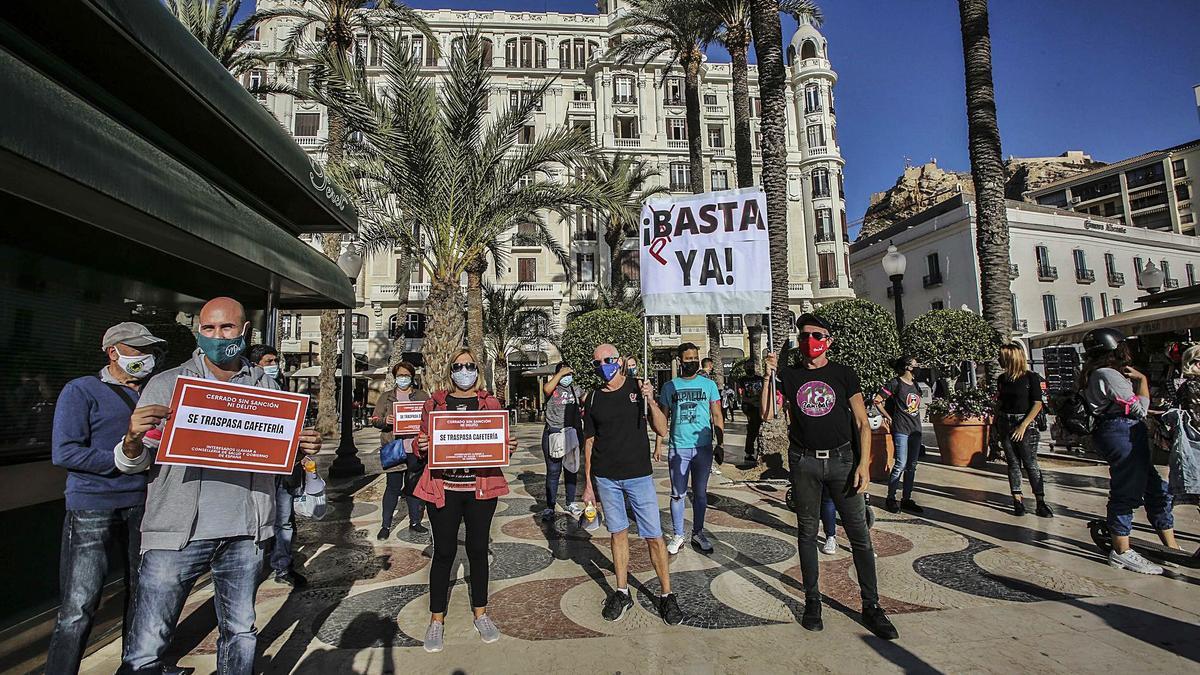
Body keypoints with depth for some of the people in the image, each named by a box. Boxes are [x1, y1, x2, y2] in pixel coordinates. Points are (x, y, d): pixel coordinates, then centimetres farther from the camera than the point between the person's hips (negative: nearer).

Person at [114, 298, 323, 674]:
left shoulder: (266, 387, 7)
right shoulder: (166, 385, 1)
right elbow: (133, 463, 1)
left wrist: (304, 447, -7)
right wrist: (133, 439, -21)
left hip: (245, 534, 2)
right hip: (178, 532, -2)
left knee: (239, 632, 17)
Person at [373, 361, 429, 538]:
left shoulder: (422, 396, 10)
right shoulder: (386, 397, 10)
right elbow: (375, 419, 7)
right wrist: (385, 421, -13)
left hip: (415, 449, 1)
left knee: (414, 486, 9)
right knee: (393, 487, 0)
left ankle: (415, 522, 21)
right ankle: (386, 525, 12)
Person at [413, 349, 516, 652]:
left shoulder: (490, 402, 6)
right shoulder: (435, 402, 6)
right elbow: (422, 441, 9)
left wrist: (510, 446, -12)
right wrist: (420, 445, -13)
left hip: (481, 488, 1)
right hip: (443, 488, 0)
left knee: (478, 550, 12)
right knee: (444, 552, 6)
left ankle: (480, 613, 30)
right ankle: (437, 620, 24)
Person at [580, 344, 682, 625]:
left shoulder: (639, 388, -2)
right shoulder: (593, 399, 4)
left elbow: (662, 431, -4)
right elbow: (589, 442, 8)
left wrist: (650, 401, -20)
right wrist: (588, 483, 7)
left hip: (639, 474, -2)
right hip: (605, 477, 2)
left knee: (653, 536, 1)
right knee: (618, 533, 11)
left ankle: (667, 595, 16)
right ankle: (622, 593, 25)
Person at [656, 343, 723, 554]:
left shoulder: (709, 384, 3)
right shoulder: (669, 387, 3)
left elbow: (717, 416, 5)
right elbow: (663, 418, 6)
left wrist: (720, 443, -1)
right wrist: (658, 445, 2)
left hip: (703, 448, 1)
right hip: (678, 448, 0)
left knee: (700, 493, 11)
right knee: (678, 494, 5)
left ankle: (698, 533, 25)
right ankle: (678, 535, 18)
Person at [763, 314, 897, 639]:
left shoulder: (844, 374, 2)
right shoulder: (788, 375, 5)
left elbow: (862, 422, 2)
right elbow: (767, 415, -4)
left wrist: (863, 463, -7)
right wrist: (769, 375, -11)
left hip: (842, 459, -1)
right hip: (803, 462, 1)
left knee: (859, 534, 2)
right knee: (807, 533, 9)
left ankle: (871, 606, 16)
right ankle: (812, 601, 23)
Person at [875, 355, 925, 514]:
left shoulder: (915, 384, 13)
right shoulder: (895, 383, -8)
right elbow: (877, 400, -8)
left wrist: (916, 420, 12)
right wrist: (888, 417, -4)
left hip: (916, 429, 7)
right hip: (900, 429, -7)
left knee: (912, 465, 9)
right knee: (901, 464, -8)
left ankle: (906, 499, 18)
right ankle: (890, 499, 4)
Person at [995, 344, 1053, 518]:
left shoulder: (1031, 377, -6)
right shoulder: (1002, 378, 9)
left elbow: (1038, 404, -9)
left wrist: (1023, 426, -15)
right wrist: (996, 424, 9)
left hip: (1025, 424, -4)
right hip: (1005, 424, 4)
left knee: (1031, 464, -4)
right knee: (1013, 463, 5)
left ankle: (1041, 502, 4)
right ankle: (1017, 501, 9)